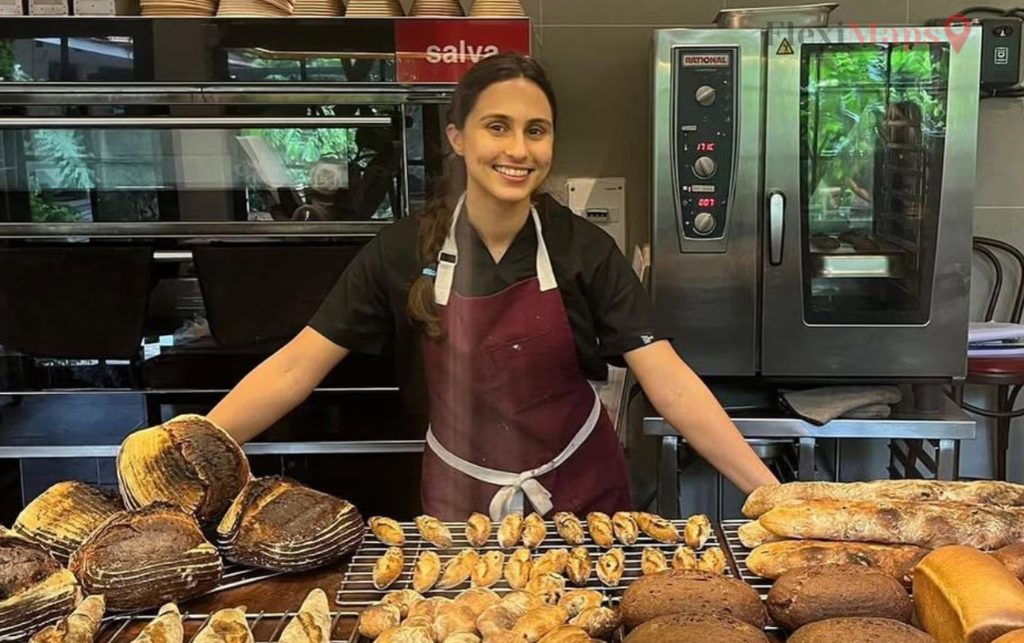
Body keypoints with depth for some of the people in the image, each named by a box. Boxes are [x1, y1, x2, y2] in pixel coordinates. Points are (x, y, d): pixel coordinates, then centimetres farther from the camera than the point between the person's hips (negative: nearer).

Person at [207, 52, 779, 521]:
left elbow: (671, 385, -17)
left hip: (581, 495, 0)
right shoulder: (406, 250, -12)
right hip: (460, 498, 1)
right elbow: (294, 370, -11)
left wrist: (770, 492, -24)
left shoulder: (584, 249, -14)